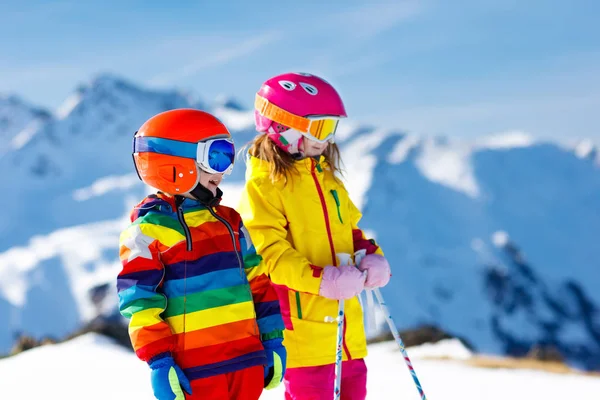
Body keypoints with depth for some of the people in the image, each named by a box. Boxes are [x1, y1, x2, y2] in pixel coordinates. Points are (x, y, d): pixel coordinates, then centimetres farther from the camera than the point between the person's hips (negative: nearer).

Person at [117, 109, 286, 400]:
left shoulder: (228, 222, 15)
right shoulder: (148, 230, -6)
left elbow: (257, 282, 18)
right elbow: (140, 303, -9)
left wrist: (273, 340, 14)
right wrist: (159, 363, -14)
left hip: (248, 362, 7)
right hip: (196, 371, -7)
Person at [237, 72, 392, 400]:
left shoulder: (327, 178, 15)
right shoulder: (262, 187, -10)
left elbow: (351, 230, 22)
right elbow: (269, 253, -18)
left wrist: (372, 259, 0)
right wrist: (322, 279, -28)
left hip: (346, 324, 8)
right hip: (302, 326, -8)